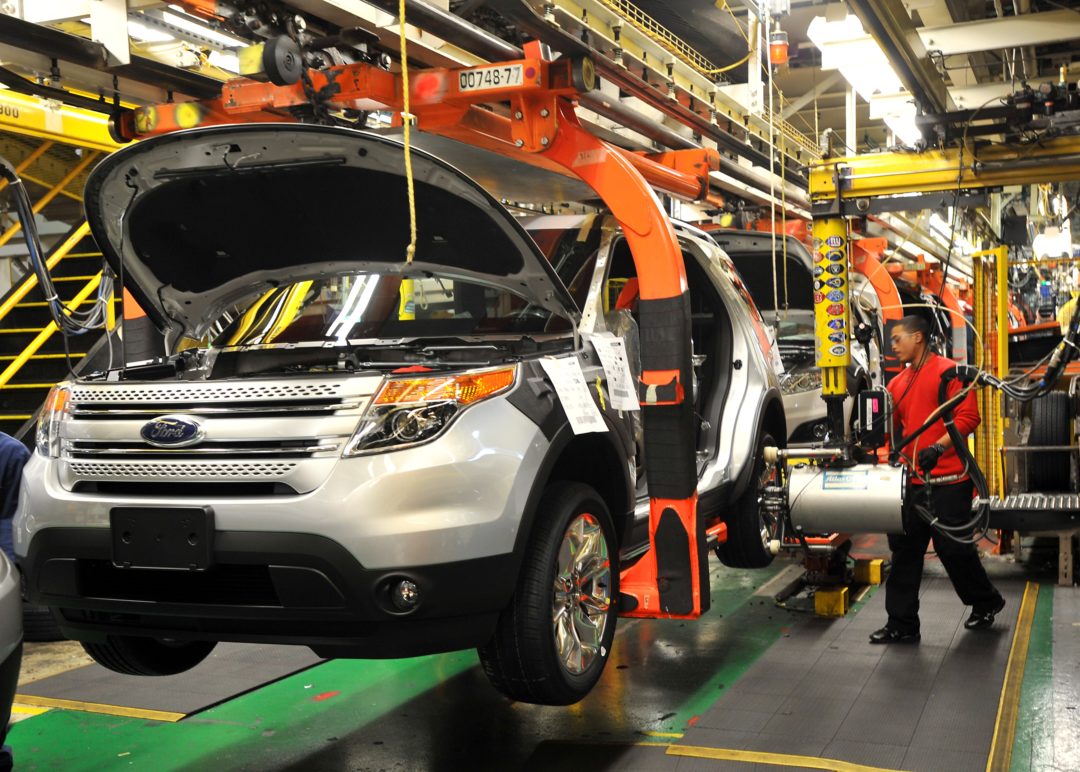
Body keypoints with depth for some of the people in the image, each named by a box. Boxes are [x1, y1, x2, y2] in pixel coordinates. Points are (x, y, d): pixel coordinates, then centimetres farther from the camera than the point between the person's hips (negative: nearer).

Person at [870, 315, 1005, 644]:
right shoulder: (899, 383, 15)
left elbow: (968, 416, -15)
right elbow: (886, 424, 14)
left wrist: (939, 447, -24)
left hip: (948, 481, -7)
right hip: (913, 481, 7)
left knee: (953, 548, 2)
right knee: (904, 550, 6)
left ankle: (986, 602, 29)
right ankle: (902, 624, 12)